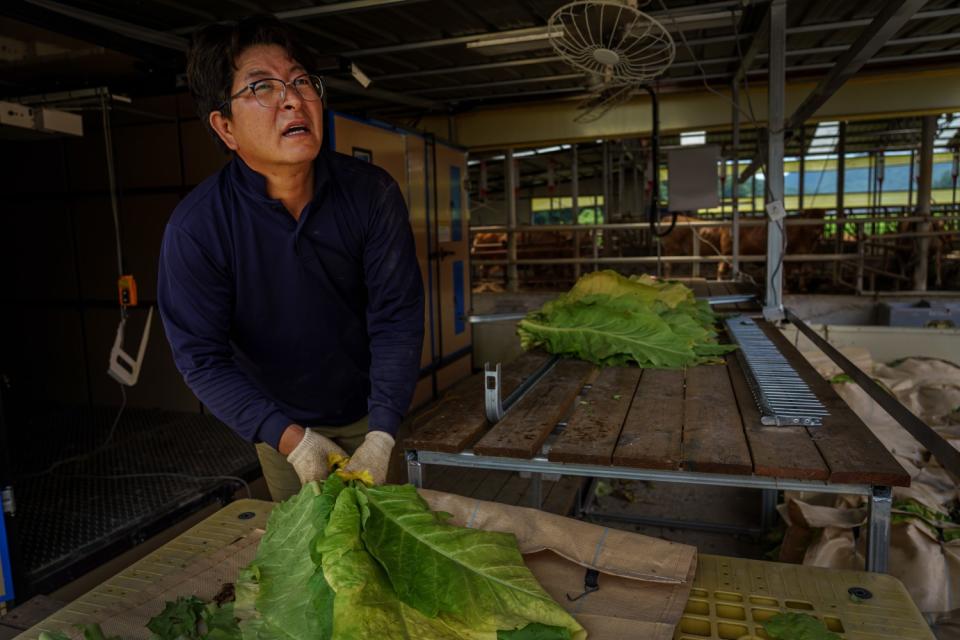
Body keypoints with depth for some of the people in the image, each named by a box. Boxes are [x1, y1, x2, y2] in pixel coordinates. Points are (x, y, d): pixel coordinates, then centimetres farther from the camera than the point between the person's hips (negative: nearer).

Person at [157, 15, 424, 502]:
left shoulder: (372, 193, -19)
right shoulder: (194, 228, -22)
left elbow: (396, 316, -19)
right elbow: (203, 360, -19)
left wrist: (381, 435, -26)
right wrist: (289, 438, -29)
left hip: (366, 411, 1)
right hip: (279, 426, -1)